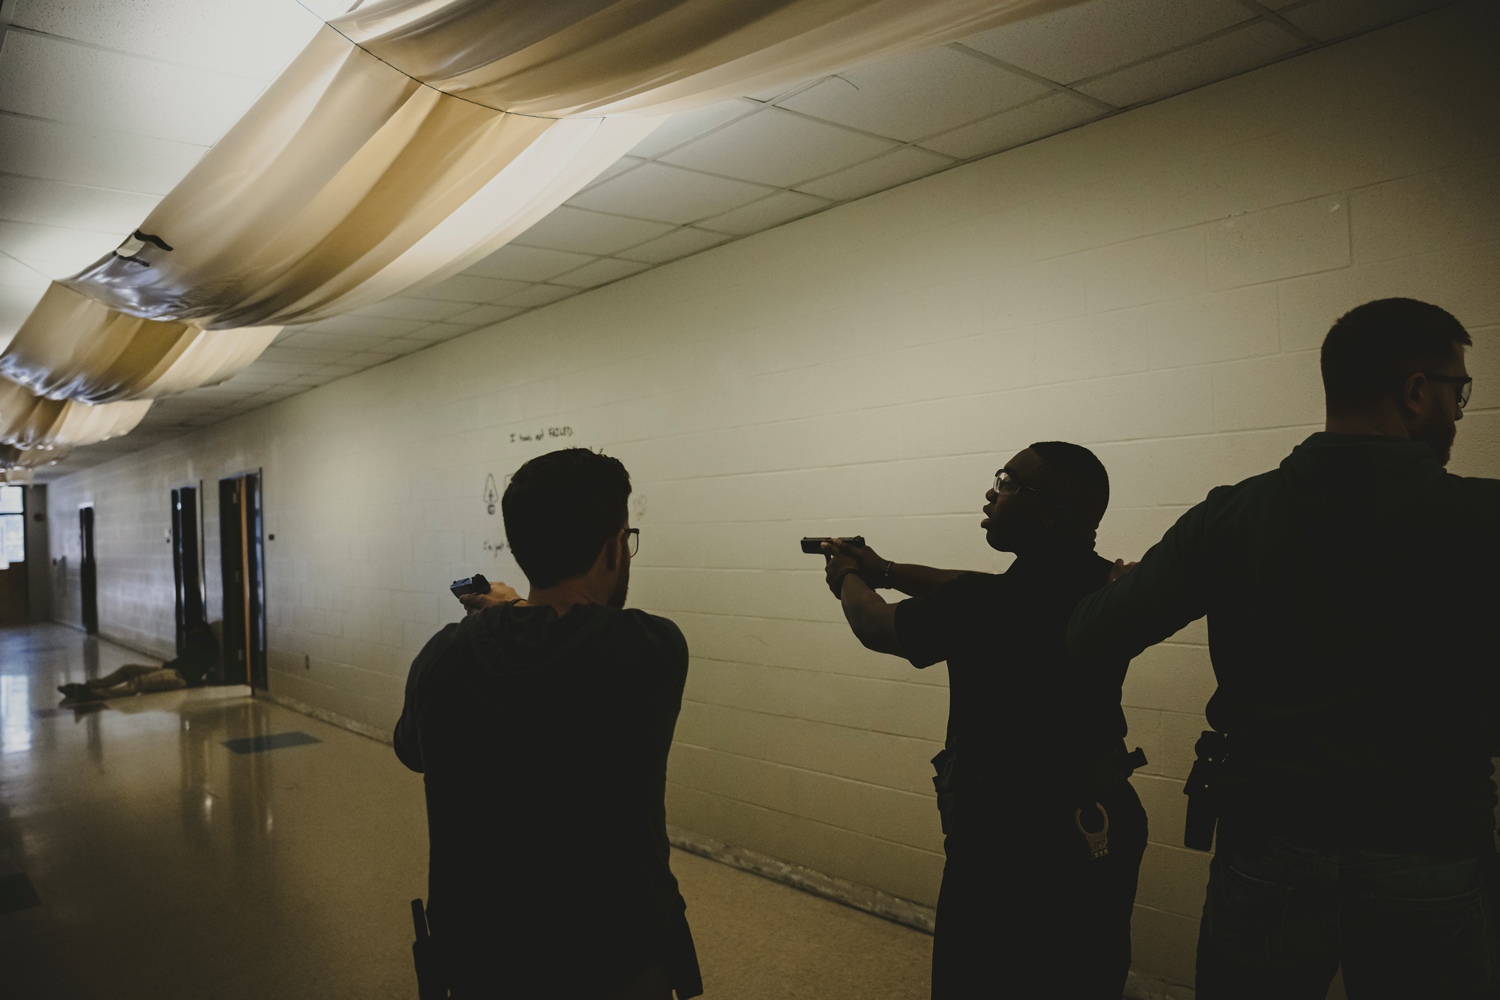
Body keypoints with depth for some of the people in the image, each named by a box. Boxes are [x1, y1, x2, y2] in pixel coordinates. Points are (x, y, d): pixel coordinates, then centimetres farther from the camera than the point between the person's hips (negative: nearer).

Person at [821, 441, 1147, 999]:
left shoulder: (986, 604, -26)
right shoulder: (1105, 589, -4)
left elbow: (876, 628, -7)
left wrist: (849, 577, 14)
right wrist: (886, 571, 19)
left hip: (1011, 842, -7)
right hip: (1103, 831, 7)